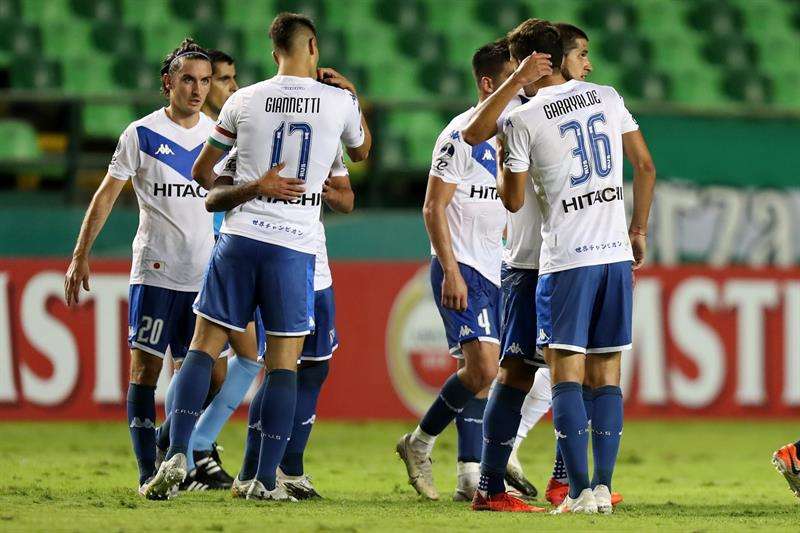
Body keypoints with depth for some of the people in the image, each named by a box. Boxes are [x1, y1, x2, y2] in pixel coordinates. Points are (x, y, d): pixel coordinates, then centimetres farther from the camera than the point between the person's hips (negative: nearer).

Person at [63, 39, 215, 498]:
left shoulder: (218, 133, 8)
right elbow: (107, 196, 3)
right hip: (155, 270, -3)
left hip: (205, 272, 4)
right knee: (146, 366, -8)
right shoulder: (142, 135, -2)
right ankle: (148, 473, -8)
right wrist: (81, 256, -1)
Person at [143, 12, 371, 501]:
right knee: (284, 362, 3)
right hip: (295, 248, -1)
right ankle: (266, 479, -1)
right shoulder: (340, 102, 1)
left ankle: (177, 455, -7)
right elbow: (362, 151, 25)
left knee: (205, 347, 6)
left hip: (239, 239, 1)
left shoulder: (245, 101, 3)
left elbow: (201, 171, 14)